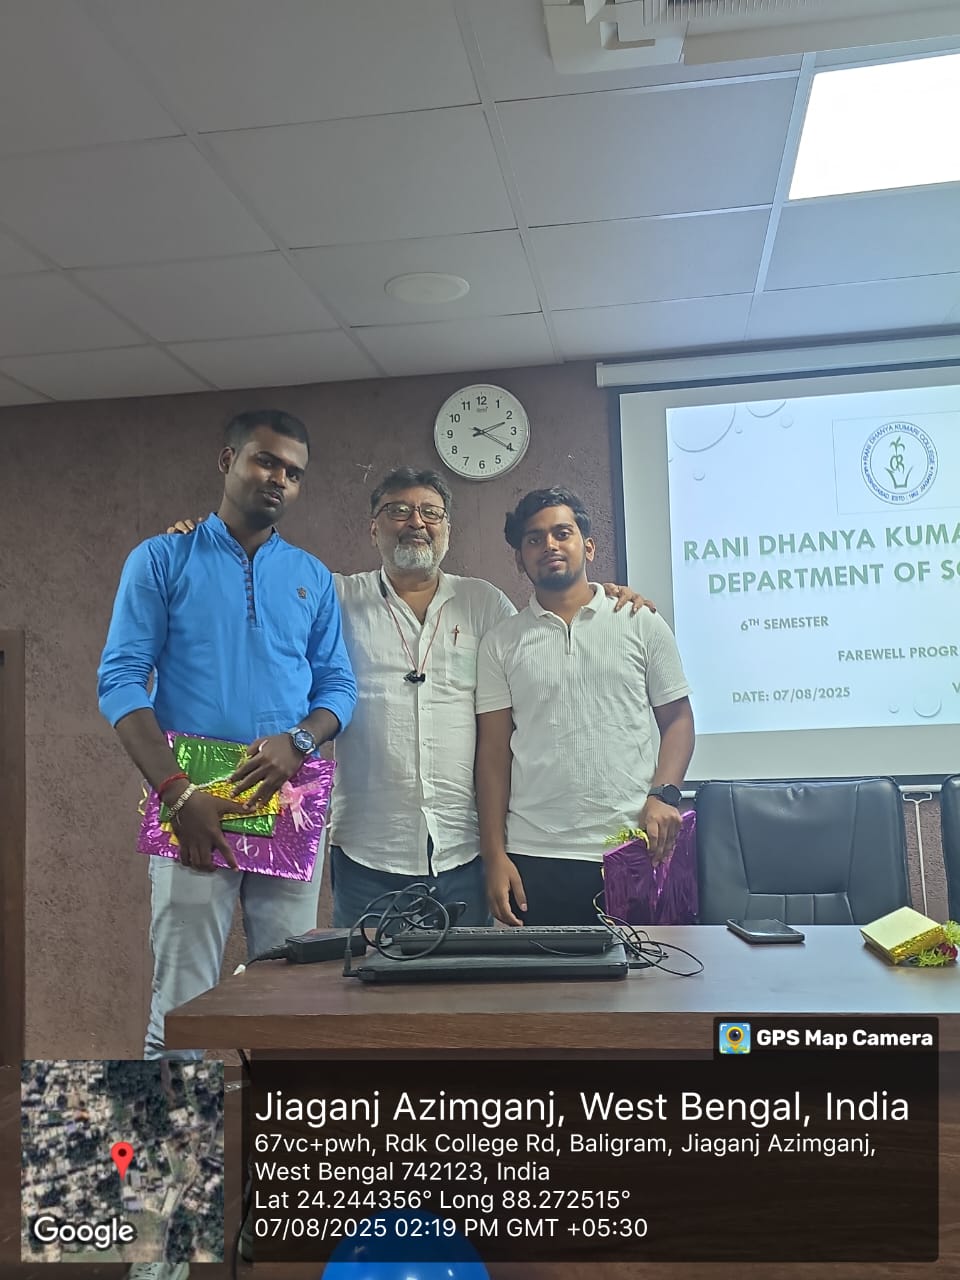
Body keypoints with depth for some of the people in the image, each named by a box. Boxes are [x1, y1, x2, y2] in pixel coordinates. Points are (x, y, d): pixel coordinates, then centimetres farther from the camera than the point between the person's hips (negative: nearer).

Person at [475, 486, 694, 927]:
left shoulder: (643, 624, 7)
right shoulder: (501, 642, 8)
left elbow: (677, 719, 8)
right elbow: (494, 750, 6)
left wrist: (664, 794, -9)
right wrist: (494, 856, 0)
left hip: (635, 851, 0)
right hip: (536, 858, 1)